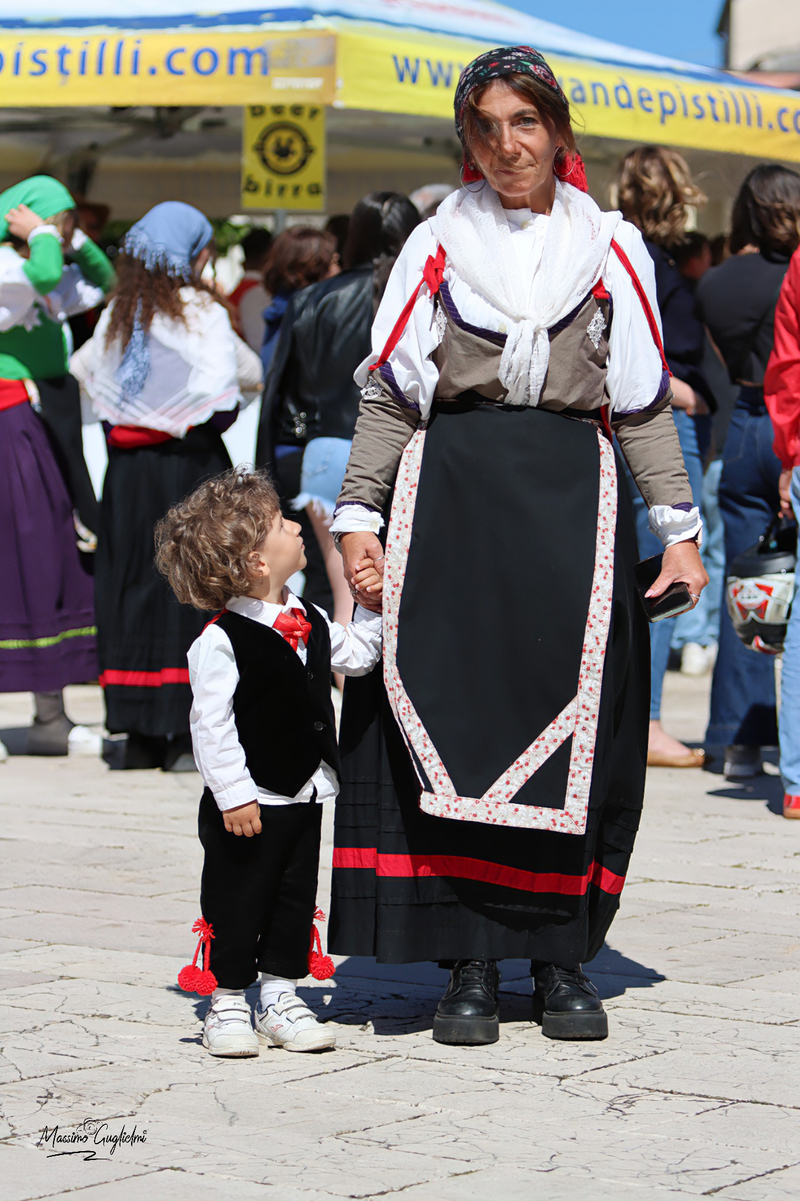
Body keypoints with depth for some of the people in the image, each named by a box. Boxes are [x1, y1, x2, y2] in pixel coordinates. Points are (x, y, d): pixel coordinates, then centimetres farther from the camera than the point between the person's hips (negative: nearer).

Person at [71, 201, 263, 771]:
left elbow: (85, 370, 20)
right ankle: (186, 736, -3)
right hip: (191, 463, -5)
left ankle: (138, 736, 11)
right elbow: (248, 373, -4)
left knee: (133, 583, 9)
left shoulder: (117, 314, 6)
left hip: (127, 467, 5)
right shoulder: (201, 311, -8)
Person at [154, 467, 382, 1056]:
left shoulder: (310, 623, 5)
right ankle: (228, 1003, 16)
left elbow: (356, 653, 23)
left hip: (304, 797, 7)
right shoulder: (220, 642, -18)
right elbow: (211, 725, -19)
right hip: (248, 806, -7)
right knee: (237, 903, 3)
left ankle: (281, 997, 25)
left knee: (295, 898, 13)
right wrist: (233, 795, -21)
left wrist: (374, 605, 8)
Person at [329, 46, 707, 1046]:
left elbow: (644, 403, 12)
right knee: (456, 724, -6)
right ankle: (471, 963, -1)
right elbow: (389, 392, 8)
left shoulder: (610, 248, 11)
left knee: (573, 728, -2)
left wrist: (679, 528, 6)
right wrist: (359, 515, -1)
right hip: (454, 492, 0)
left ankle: (561, 958, 6)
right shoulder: (436, 245, 10)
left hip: (572, 497, 1)